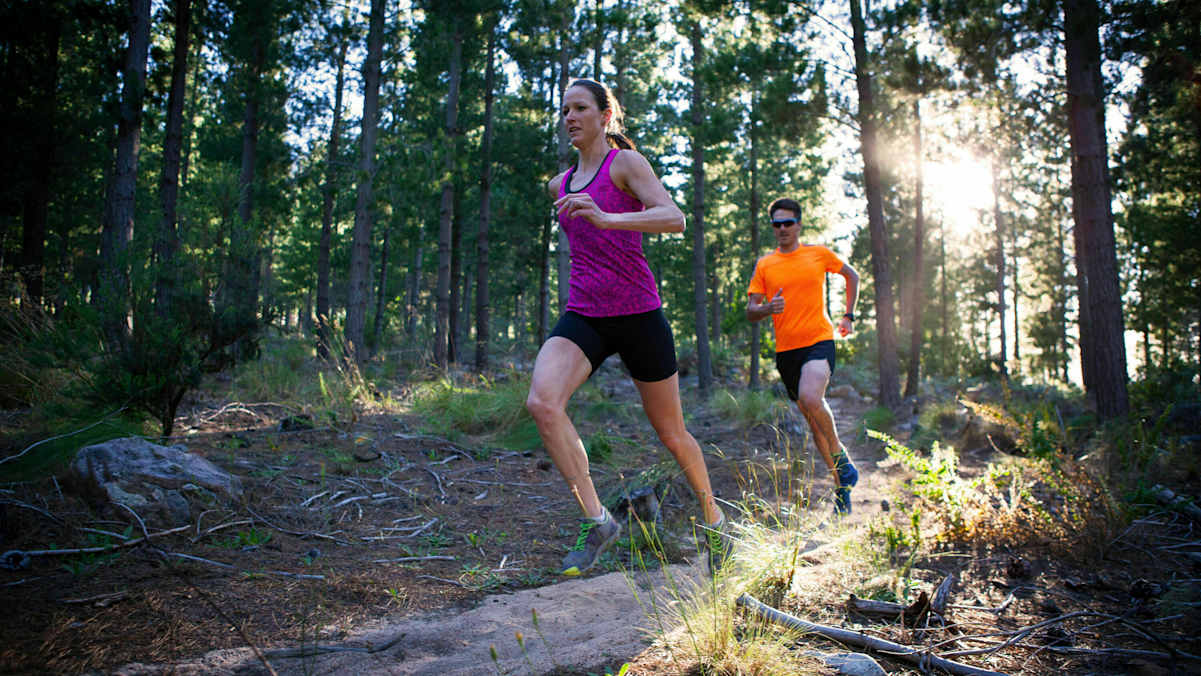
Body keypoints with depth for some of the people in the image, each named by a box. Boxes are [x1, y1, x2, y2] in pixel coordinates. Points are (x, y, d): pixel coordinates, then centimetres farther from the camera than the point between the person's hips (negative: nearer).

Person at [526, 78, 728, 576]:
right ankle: (595, 520, -16)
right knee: (542, 401, -25)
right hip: (582, 317, 5)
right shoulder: (560, 184, 15)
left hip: (638, 315, -4)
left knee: (672, 435, 8)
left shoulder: (626, 162, -4)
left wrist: (605, 219, -33)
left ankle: (713, 517, 34)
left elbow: (675, 219, -21)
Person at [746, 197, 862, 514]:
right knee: (813, 419, 9)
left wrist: (849, 315, 14)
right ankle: (841, 486, 22)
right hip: (786, 349, 3)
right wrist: (767, 308, -16)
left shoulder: (819, 253, 3)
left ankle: (840, 453, -6)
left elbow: (852, 276, 20)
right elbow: (750, 311, 5)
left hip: (819, 340, -3)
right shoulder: (764, 265, 7)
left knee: (810, 397, -31)